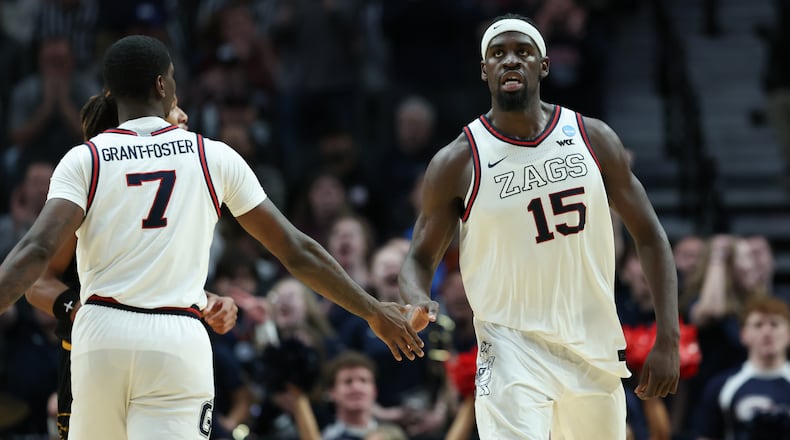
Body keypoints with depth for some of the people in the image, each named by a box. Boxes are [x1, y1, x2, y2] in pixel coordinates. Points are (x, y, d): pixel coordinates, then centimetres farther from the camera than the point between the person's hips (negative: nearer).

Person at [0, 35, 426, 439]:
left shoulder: (84, 160, 3)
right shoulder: (214, 157, 7)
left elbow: (38, 248, -13)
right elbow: (296, 251, 10)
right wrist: (375, 312, 19)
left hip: (103, 334, 1)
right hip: (178, 343, -1)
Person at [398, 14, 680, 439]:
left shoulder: (593, 139, 1)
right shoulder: (457, 163, -6)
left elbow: (649, 236, 5)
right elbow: (421, 258, 2)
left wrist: (667, 339, -3)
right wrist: (418, 304, -23)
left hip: (594, 349, 4)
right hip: (512, 348, -4)